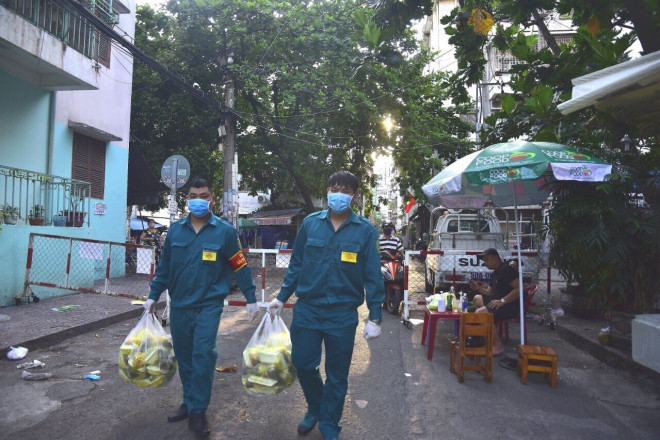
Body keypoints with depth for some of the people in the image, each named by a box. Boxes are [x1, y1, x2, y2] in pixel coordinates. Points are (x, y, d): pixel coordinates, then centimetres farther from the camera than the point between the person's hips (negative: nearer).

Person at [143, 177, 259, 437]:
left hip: (209, 305, -4)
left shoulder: (225, 231, -7)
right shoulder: (175, 230, 4)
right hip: (179, 306, 4)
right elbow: (164, 267, 13)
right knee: (184, 356, 14)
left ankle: (198, 411, 5)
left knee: (203, 354, -11)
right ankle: (189, 402, 32)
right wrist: (153, 296, 13)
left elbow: (240, 266, -2)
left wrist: (251, 299, -2)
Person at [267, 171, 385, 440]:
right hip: (306, 309, 2)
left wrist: (375, 317, -7)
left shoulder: (365, 231, -5)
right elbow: (296, 264, 7)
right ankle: (315, 408, 43)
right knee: (302, 363, 12)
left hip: (343, 315, -1)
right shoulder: (310, 223, 0)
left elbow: (372, 275, -4)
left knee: (337, 375, 11)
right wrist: (282, 297, 8)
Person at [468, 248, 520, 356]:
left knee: (480, 313, -27)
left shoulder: (506, 269, -14)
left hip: (511, 305, -11)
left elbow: (519, 289, -24)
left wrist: (502, 301, -29)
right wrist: (478, 288, 2)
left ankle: (497, 345, -18)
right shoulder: (495, 273, 18)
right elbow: (490, 292, 21)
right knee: (477, 298, 22)